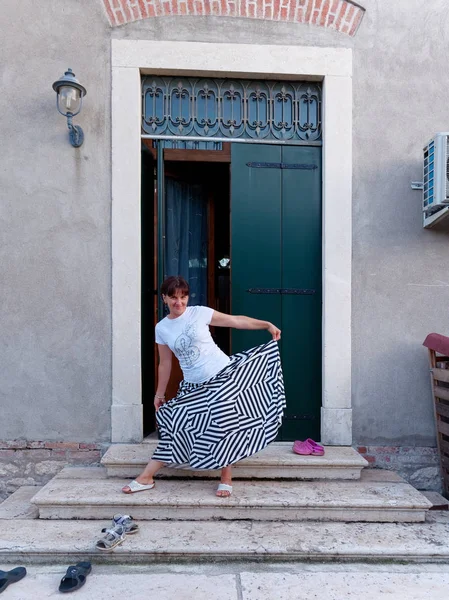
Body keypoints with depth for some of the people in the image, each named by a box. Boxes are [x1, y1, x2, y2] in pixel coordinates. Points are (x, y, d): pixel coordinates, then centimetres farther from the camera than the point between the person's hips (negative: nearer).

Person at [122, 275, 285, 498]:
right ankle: (146, 478, 17)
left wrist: (267, 325, -3)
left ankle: (226, 479, 8)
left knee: (224, 422, -11)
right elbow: (165, 364, 12)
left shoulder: (200, 313, -3)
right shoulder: (162, 328, 5)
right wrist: (159, 393, 15)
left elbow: (237, 321, 1)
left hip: (222, 375, -3)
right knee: (173, 421, 3)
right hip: (193, 387, 3)